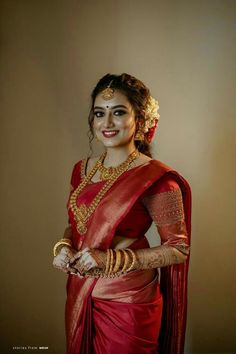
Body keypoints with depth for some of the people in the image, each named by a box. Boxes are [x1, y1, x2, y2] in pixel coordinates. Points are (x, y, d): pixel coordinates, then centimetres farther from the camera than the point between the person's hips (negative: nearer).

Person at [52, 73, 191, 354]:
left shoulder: (156, 178, -18)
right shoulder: (82, 169, 1)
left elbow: (178, 249, -15)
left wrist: (110, 259, -23)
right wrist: (64, 247, -8)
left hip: (127, 300, -6)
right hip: (79, 294, 6)